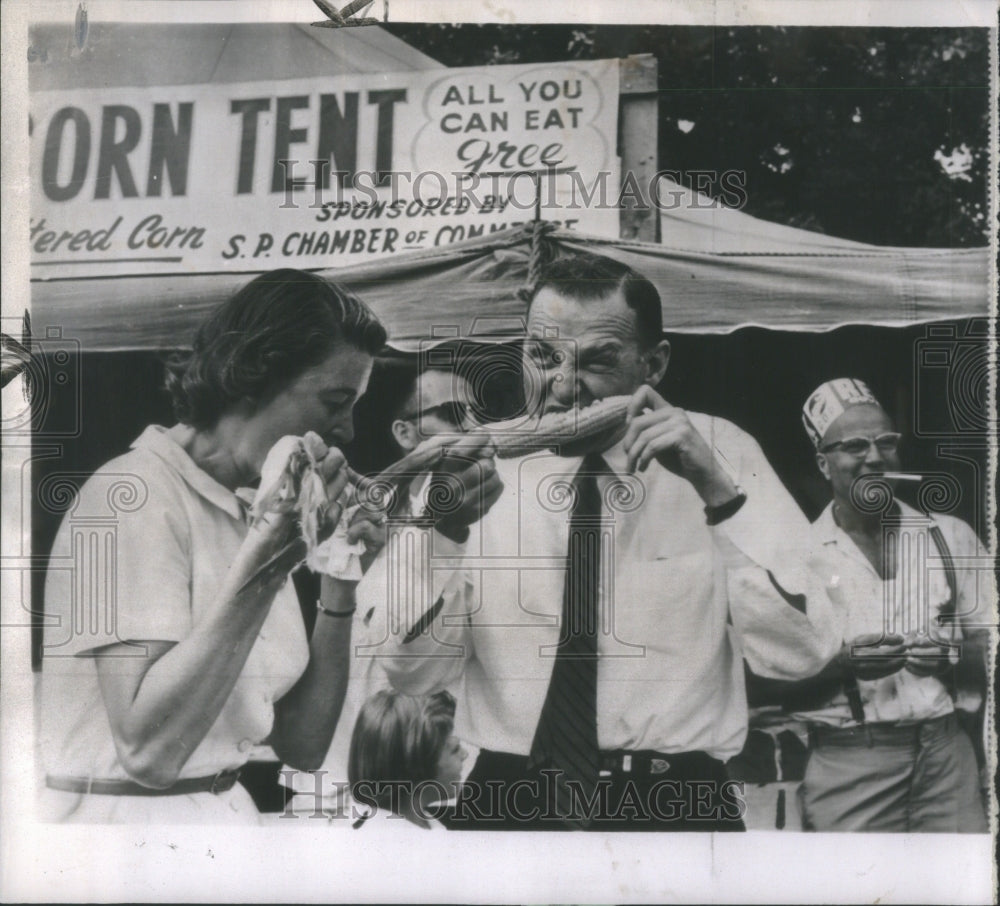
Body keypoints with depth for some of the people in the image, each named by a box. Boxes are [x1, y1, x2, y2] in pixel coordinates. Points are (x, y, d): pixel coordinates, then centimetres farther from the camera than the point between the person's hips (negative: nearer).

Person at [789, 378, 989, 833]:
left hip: (944, 751, 2)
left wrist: (954, 654, -8)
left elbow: (989, 644, 12)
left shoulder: (952, 537, 12)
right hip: (844, 763, -2)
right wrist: (842, 663, -16)